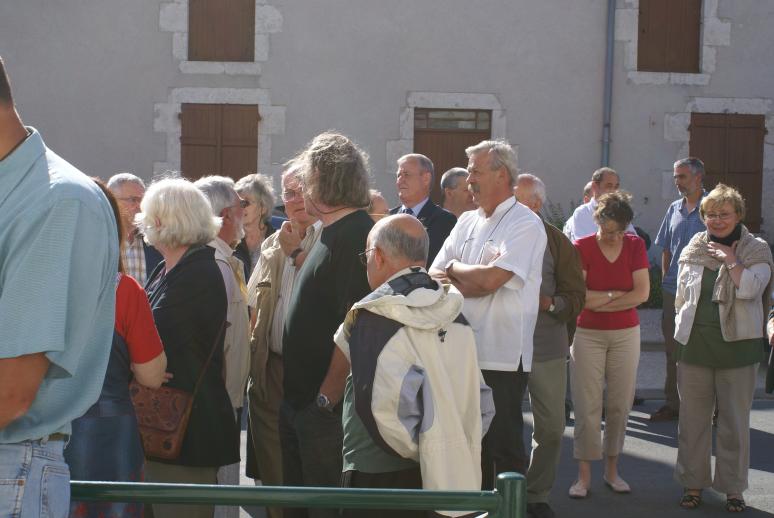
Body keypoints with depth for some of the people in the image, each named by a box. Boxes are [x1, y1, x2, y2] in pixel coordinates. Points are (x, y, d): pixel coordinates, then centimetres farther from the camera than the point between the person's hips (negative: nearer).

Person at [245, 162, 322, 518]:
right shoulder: (272, 245, 16)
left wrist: (297, 252, -12)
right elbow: (254, 307, 20)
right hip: (271, 370, 6)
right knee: (273, 470, 12)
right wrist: (255, 356, 12)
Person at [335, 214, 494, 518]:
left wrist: (416, 450, -11)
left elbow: (387, 407, -25)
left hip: (378, 480, -6)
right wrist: (452, 449, 9)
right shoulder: (455, 315, 4)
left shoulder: (370, 316, -15)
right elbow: (480, 401, 5)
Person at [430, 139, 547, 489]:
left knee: (504, 447, 1)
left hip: (503, 356, -7)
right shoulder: (467, 221, 15)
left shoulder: (525, 224, -8)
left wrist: (455, 269, -2)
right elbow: (435, 277, 8)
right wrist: (473, 279, -12)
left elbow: (491, 279, -20)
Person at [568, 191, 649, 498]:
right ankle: (584, 475, 3)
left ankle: (611, 470, 18)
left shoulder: (635, 246, 0)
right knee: (587, 407, -3)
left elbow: (642, 293, -9)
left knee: (619, 405, 6)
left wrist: (599, 301, -11)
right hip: (587, 334, -2)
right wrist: (618, 295, -12)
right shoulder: (581, 248, -7)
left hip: (626, 334, 2)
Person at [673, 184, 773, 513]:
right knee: (693, 417, 8)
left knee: (734, 420, 4)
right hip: (694, 345, 3)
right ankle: (693, 483, 19)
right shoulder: (693, 250, 10)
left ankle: (733, 488, 14)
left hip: (737, 345, -3)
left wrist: (730, 260, -13)